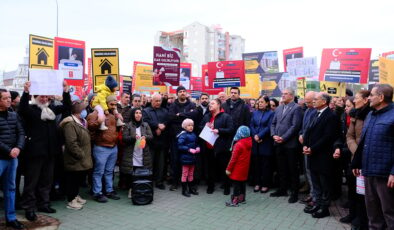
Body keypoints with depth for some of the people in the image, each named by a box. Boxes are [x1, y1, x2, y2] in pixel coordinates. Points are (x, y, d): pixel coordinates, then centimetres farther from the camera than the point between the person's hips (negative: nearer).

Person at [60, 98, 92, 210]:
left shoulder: (82, 122, 14)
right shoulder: (70, 124, -19)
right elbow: (72, 143, -25)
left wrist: (86, 155, 18)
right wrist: (82, 156, -19)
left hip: (83, 160, 10)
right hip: (75, 160, -10)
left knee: (80, 178, 20)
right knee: (73, 179, 3)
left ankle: (76, 196, 37)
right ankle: (71, 201, 16)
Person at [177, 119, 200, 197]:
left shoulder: (193, 135, 5)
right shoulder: (183, 135, -15)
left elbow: (196, 143, 17)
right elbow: (180, 146, -20)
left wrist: (197, 148, -3)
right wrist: (189, 149, -23)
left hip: (193, 157, 7)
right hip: (186, 158, -6)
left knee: (191, 174, 18)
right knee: (185, 174, 5)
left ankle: (191, 188, 30)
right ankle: (184, 190, 15)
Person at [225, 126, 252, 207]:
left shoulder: (238, 144, -21)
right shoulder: (249, 143, 0)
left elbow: (233, 158, -19)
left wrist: (228, 169, -11)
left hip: (237, 169, -8)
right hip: (245, 168, 8)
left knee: (236, 184, -1)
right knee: (243, 182, 17)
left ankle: (234, 201, 4)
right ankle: (242, 198, 30)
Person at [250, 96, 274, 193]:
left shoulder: (271, 113, -2)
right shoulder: (255, 113, 12)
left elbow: (269, 127, -10)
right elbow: (251, 125, 6)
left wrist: (259, 136, -14)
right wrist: (254, 136, -10)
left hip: (266, 142, -4)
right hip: (255, 141, 4)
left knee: (265, 164, 3)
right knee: (256, 163, 8)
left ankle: (265, 184, 11)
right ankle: (257, 183, 17)